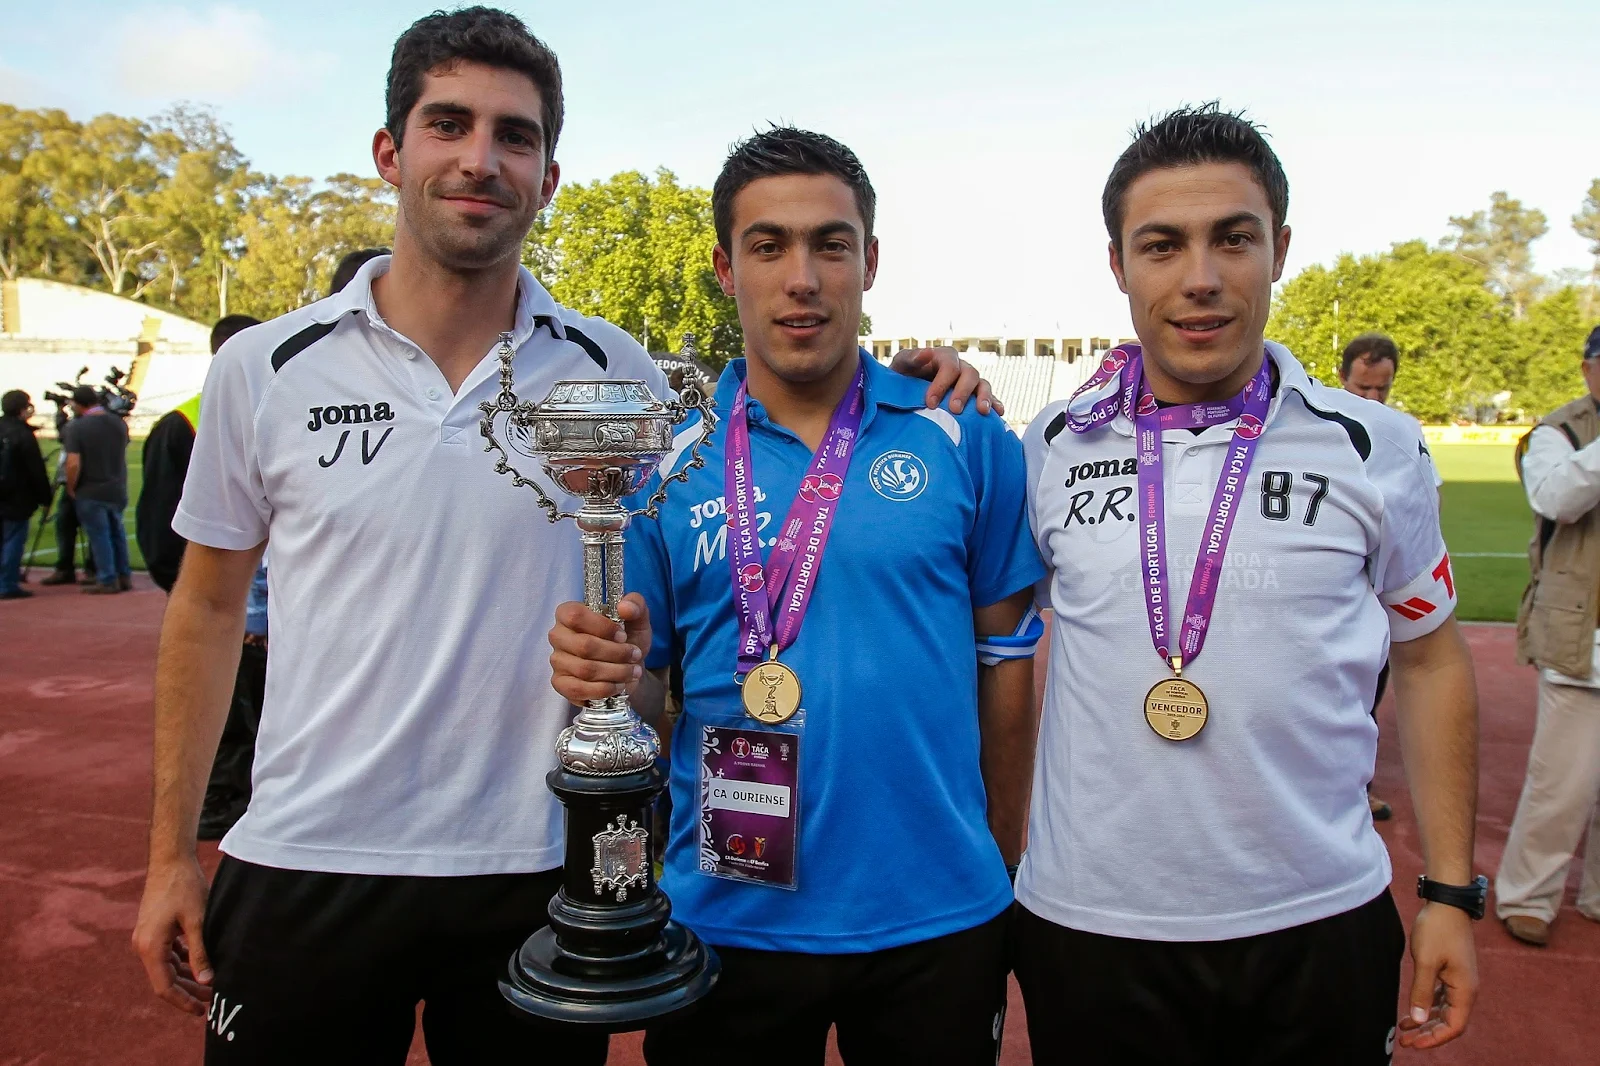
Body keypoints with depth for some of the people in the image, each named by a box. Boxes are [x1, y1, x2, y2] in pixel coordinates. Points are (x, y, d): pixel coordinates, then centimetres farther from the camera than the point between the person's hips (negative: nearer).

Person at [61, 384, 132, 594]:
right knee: (117, 532, 17)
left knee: (99, 535, 3)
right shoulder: (119, 423, 1)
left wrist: (71, 489, -8)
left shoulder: (76, 427, -15)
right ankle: (124, 576, 20)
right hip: (117, 490, 5)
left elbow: (73, 464, -20)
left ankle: (108, 580, 6)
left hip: (90, 492, -5)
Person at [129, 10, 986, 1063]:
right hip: (302, 867, 1)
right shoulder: (267, 370, -2)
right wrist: (171, 851, 7)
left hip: (537, 866, 0)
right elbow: (210, 603, 7)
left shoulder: (613, 373, -4)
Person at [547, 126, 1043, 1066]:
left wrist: (1004, 864, 3)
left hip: (936, 920, 0)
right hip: (728, 918, 1)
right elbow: (644, 693, 2)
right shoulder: (667, 459, -3)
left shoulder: (967, 440, -5)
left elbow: (1003, 656, 1)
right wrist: (613, 673, -20)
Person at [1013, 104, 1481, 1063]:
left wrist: (1452, 892, 5)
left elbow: (1431, 659, 7)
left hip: (1319, 924, 1)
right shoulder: (1051, 448, -2)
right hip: (1088, 923, 0)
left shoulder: (1374, 448, -2)